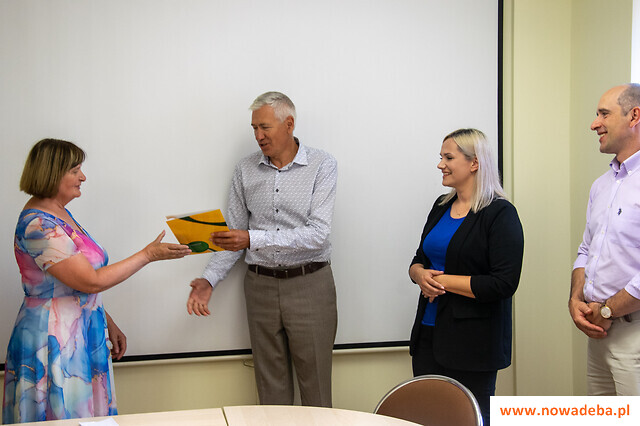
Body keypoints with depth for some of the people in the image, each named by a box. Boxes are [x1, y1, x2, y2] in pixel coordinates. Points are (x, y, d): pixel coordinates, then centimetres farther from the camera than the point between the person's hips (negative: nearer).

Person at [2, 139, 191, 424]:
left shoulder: (60, 214, 11)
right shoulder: (38, 226, -21)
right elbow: (92, 281, -23)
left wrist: (108, 325, 16)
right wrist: (148, 255, -17)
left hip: (83, 334, 9)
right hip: (55, 344, -9)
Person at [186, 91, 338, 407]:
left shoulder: (322, 165, -6)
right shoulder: (245, 171, 6)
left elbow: (317, 234, -16)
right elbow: (234, 235, 9)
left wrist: (254, 239, -23)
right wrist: (209, 279, -6)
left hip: (309, 285, -3)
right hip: (261, 285, 3)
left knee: (315, 385, 5)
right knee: (270, 384, 11)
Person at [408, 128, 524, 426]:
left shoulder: (500, 214, -12)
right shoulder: (442, 206, 11)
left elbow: (503, 284, -19)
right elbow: (420, 259, 18)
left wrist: (442, 281, -15)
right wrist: (420, 274, -6)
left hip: (473, 341, -7)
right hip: (429, 332, 7)